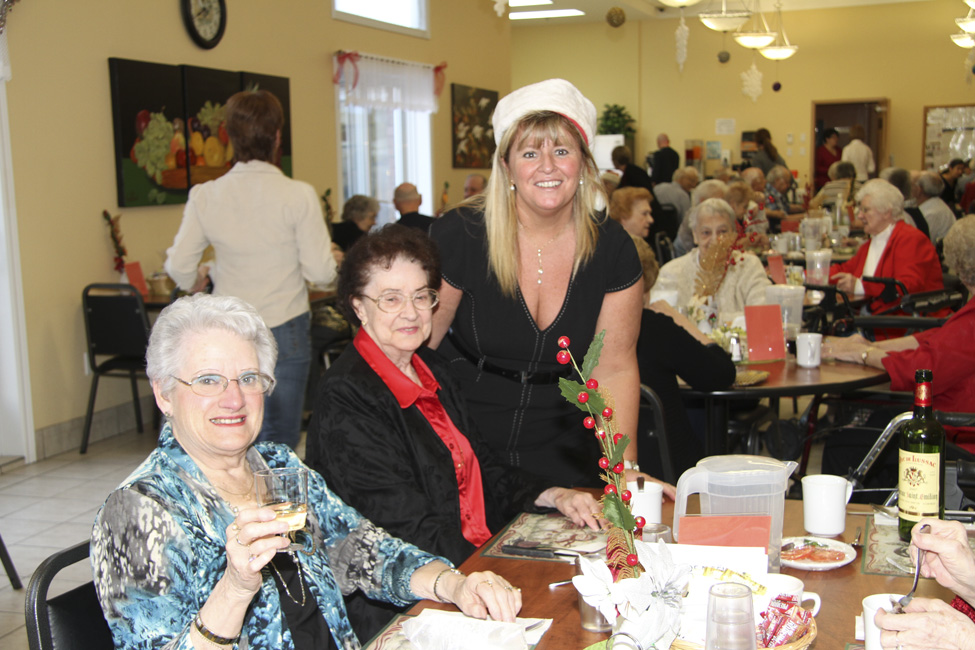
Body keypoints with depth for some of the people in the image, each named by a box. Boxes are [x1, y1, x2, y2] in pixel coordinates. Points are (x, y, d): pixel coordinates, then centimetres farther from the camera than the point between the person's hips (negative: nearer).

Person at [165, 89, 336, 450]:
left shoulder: (204, 197, -3)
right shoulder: (299, 195, -12)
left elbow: (179, 268, 1)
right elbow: (320, 271, -11)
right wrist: (331, 258, 12)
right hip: (284, 329, -3)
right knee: (279, 441, 7)